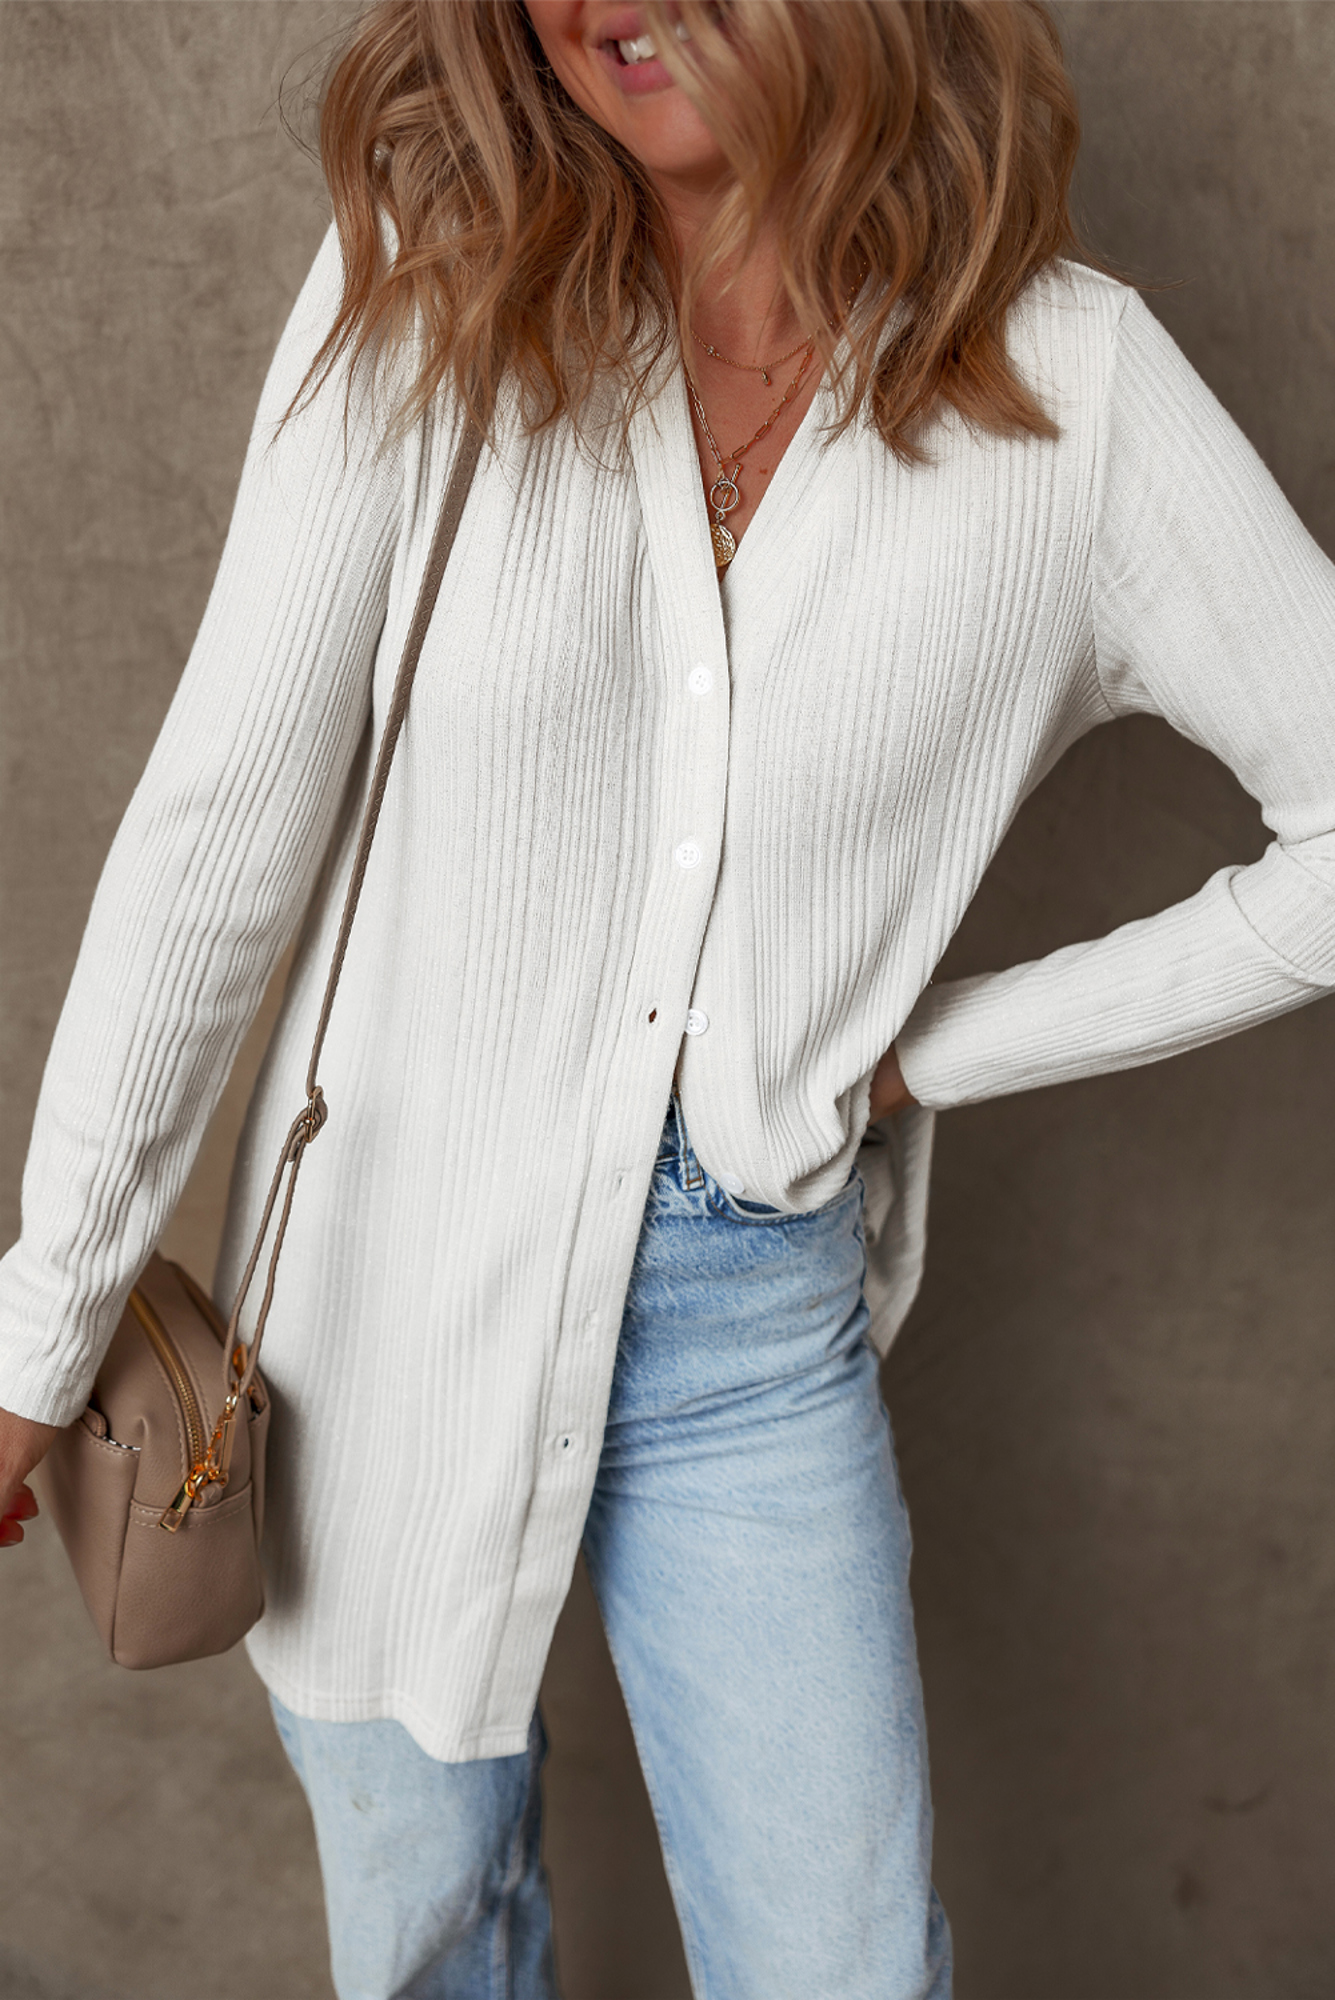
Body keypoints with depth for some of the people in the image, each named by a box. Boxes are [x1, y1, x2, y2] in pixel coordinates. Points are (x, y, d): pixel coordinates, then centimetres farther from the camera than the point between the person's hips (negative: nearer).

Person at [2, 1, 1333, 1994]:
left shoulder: (1069, 378, -8)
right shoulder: (431, 291, -8)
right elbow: (220, 827, -8)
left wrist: (951, 1043, -6)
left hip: (759, 1327, 0)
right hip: (400, 1286, 1)